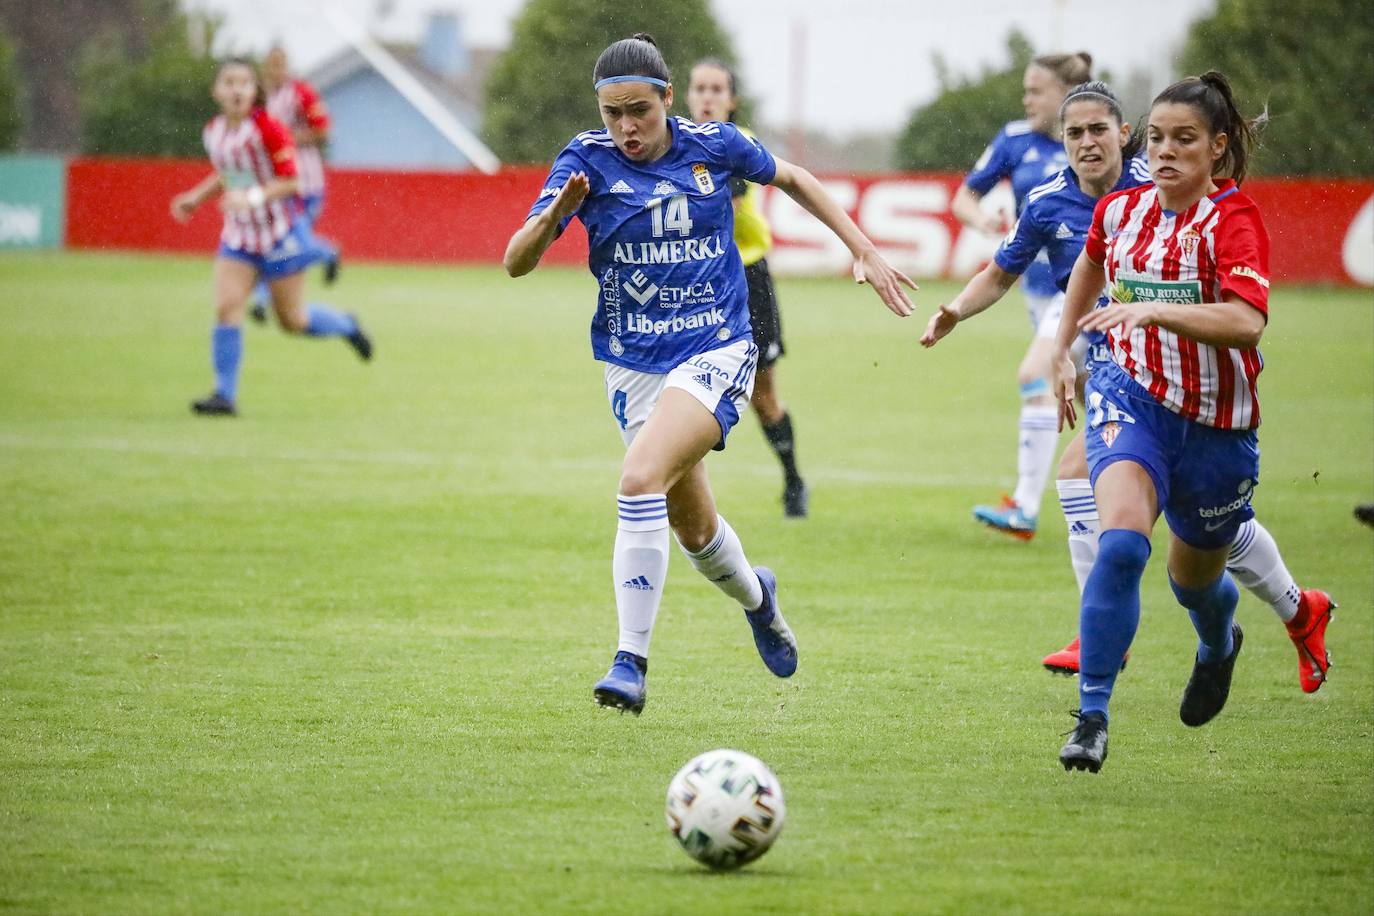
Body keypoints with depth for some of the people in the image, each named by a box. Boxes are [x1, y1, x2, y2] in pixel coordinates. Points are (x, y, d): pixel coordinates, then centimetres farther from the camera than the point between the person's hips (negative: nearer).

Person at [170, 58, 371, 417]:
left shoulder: (268, 129, -18)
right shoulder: (214, 132, 2)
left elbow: (290, 181, -18)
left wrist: (254, 197, -31)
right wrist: (195, 198, 6)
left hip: (279, 233, -5)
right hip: (239, 235, 5)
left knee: (293, 320, 6)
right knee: (226, 308, -12)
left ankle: (346, 326, 37)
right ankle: (224, 394, -9)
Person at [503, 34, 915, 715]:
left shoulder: (713, 146, -5)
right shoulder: (587, 160, -8)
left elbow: (792, 180, 15)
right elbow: (516, 263, -13)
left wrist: (865, 252, 13)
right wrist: (555, 214, -33)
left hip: (716, 352, -2)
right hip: (632, 364, 2)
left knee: (642, 478, -27)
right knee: (694, 530, 13)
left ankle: (631, 661, -22)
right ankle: (755, 597, 49)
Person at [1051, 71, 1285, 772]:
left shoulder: (1234, 220, -16)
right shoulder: (1120, 211, 0)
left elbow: (1246, 321, -32)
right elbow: (1090, 264, 25)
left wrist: (1153, 310, -42)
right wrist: (1062, 351, 27)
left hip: (1215, 423, -2)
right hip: (1131, 396, 2)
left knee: (1193, 577, 18)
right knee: (1120, 541, -26)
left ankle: (1218, 643, 57)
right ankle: (1091, 717, -24)